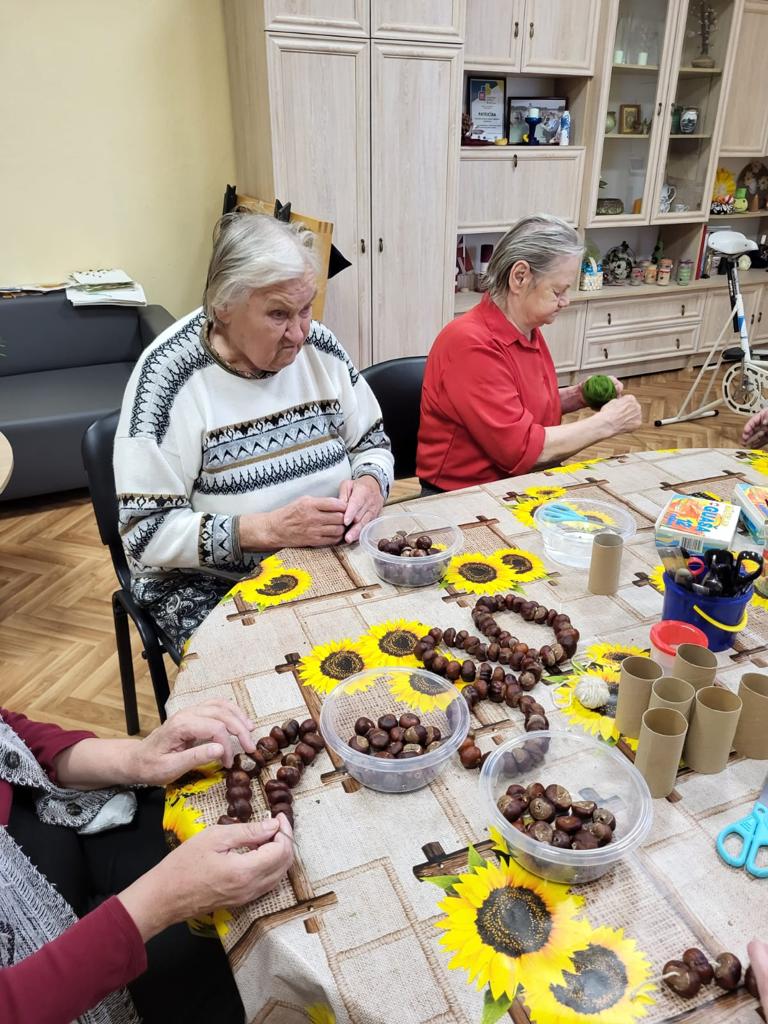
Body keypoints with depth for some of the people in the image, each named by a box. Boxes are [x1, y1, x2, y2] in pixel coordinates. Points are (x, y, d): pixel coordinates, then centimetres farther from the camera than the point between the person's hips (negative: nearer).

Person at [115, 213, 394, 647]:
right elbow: (145, 532, -17)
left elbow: (373, 444, 9)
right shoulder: (169, 374, -17)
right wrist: (268, 529, -27)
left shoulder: (318, 345, -3)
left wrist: (370, 486, -14)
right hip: (208, 582, -4)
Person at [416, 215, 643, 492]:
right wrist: (606, 423, -13)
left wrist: (575, 397, 4)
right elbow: (522, 449, -23)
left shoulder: (530, 331, 5)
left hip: (519, 487, 8)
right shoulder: (471, 344, -21)